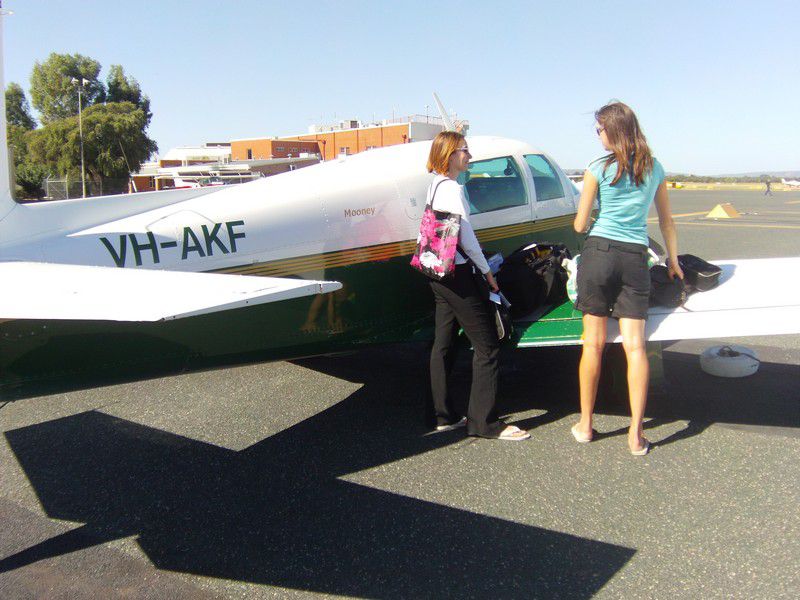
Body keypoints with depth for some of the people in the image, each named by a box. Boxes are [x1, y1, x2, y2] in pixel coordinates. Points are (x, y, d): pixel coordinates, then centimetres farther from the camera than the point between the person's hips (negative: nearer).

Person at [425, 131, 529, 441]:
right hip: (457, 274, -10)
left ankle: (444, 415, 21)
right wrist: (487, 272, -7)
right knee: (487, 345, -4)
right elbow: (466, 238, -17)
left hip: (439, 275, 10)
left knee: (443, 344, 12)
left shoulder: (434, 186, 14)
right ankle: (484, 421, 2)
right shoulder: (452, 189, -15)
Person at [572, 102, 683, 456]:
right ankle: (635, 435, 4)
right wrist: (673, 258, 30)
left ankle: (585, 425, 16)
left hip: (599, 252, -3)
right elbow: (667, 222, 17)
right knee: (635, 346, 2)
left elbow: (580, 226, -1)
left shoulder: (598, 169, -3)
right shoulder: (655, 168, 9)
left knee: (593, 343, 5)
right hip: (636, 258, 3)